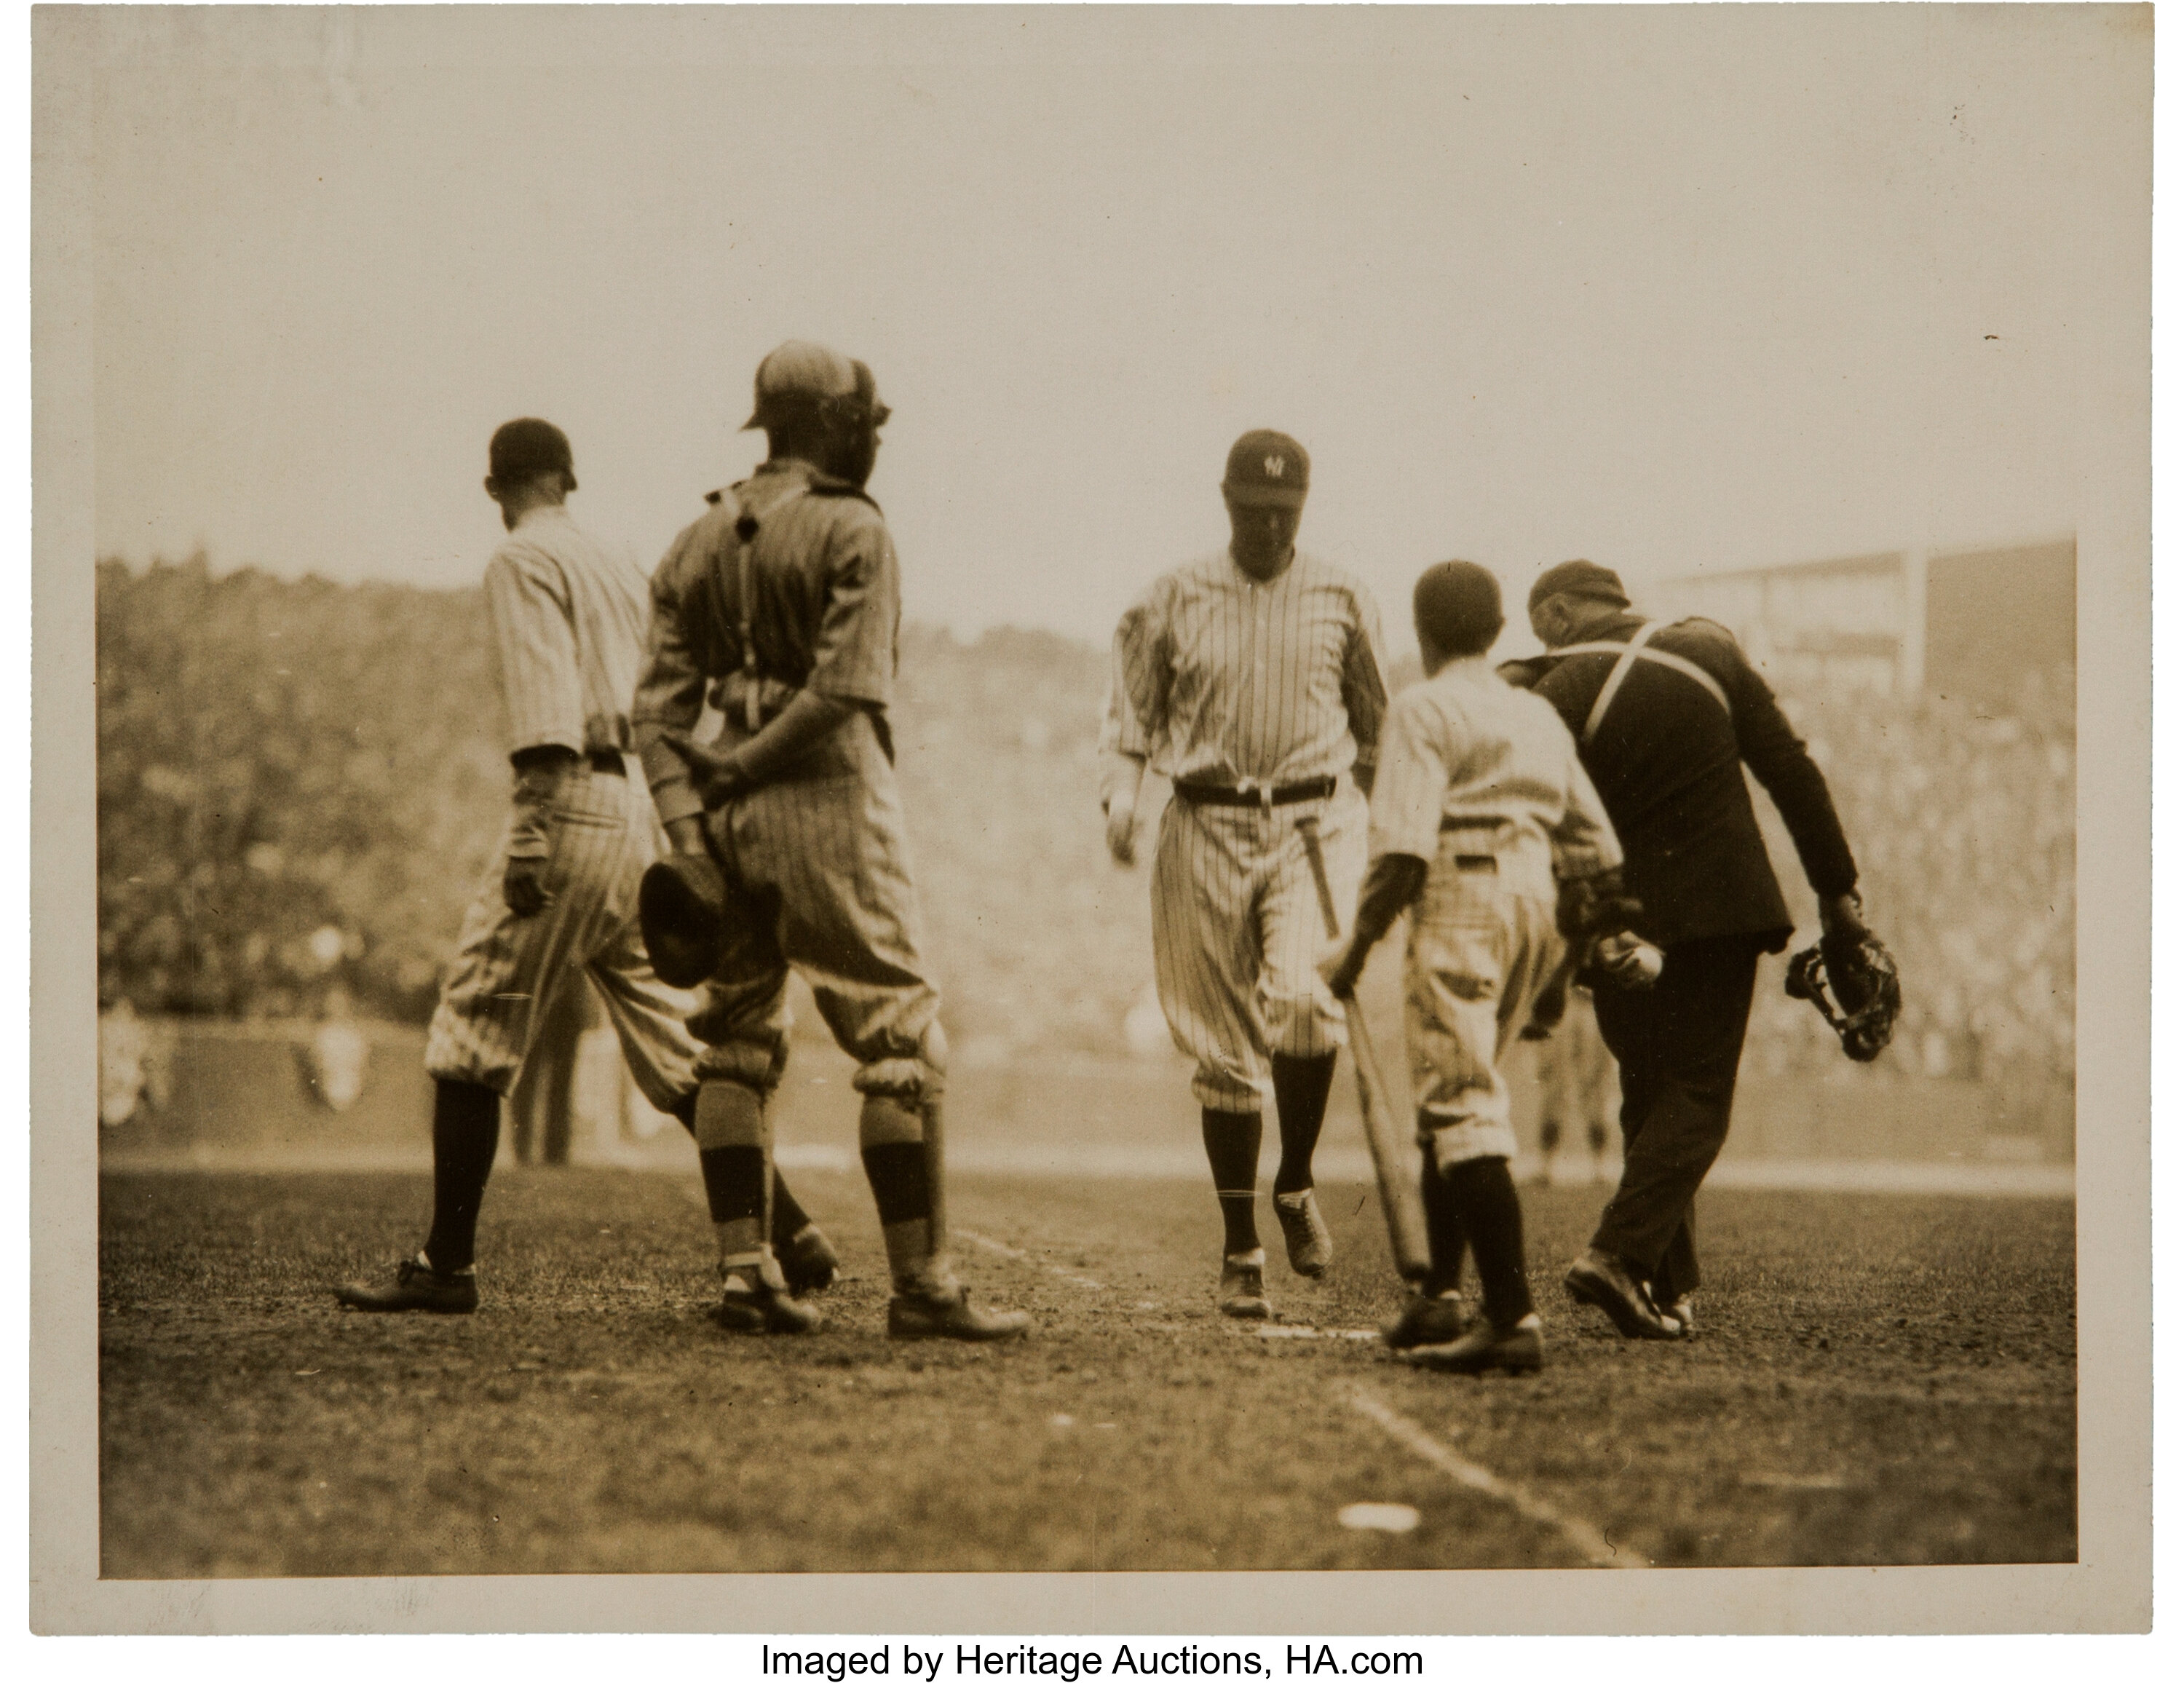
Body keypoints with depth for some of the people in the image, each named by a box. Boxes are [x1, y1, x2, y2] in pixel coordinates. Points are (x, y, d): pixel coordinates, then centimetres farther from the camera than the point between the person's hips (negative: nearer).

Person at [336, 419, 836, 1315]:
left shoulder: (524, 561, -3)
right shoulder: (621, 565, 21)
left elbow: (547, 709, -16)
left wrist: (530, 832, -22)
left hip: (574, 803, -8)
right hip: (643, 812, 8)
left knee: (472, 1036, -2)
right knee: (674, 1048, 11)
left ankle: (448, 1265, -3)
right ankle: (787, 1229, 6)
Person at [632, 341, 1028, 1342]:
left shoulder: (697, 544, 11)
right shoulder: (851, 532, -7)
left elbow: (659, 707, 4)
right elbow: (845, 689, -17)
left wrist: (686, 829, -1)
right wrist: (739, 766, -8)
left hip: (730, 813, 6)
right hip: (828, 805, -6)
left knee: (737, 1048, 13)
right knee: (902, 1049, -2)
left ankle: (745, 1273, 10)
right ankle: (921, 1286, -4)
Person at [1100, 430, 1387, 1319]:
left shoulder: (1342, 601, 6)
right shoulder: (1171, 602, 4)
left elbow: (1376, 723, 17)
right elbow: (1129, 713, 8)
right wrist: (1120, 796, -10)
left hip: (1314, 821, 0)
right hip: (1206, 829, 1)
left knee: (1303, 998, -25)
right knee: (1224, 1046, 2)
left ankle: (1296, 1183, -1)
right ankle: (1241, 1253, 12)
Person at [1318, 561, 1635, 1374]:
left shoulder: (1424, 710, -3)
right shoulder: (1539, 715, 19)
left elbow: (1405, 845, -14)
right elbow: (1592, 841, 17)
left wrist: (1358, 945, -8)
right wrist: (1592, 936, 25)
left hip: (1462, 903, -8)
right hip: (1536, 906, 8)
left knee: (1461, 1106, -9)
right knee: (1454, 1102, 17)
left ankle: (1512, 1317, -18)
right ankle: (1439, 1297, 16)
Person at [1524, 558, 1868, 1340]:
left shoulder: (1556, 695, -4)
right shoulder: (1710, 651, 3)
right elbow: (1791, 770, 3)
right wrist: (1838, 889, 8)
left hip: (1618, 918, 1)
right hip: (1716, 908, 0)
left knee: (1650, 1096, 14)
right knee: (1696, 1098, 1)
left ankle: (1669, 1289, 13)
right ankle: (1620, 1253, -17)